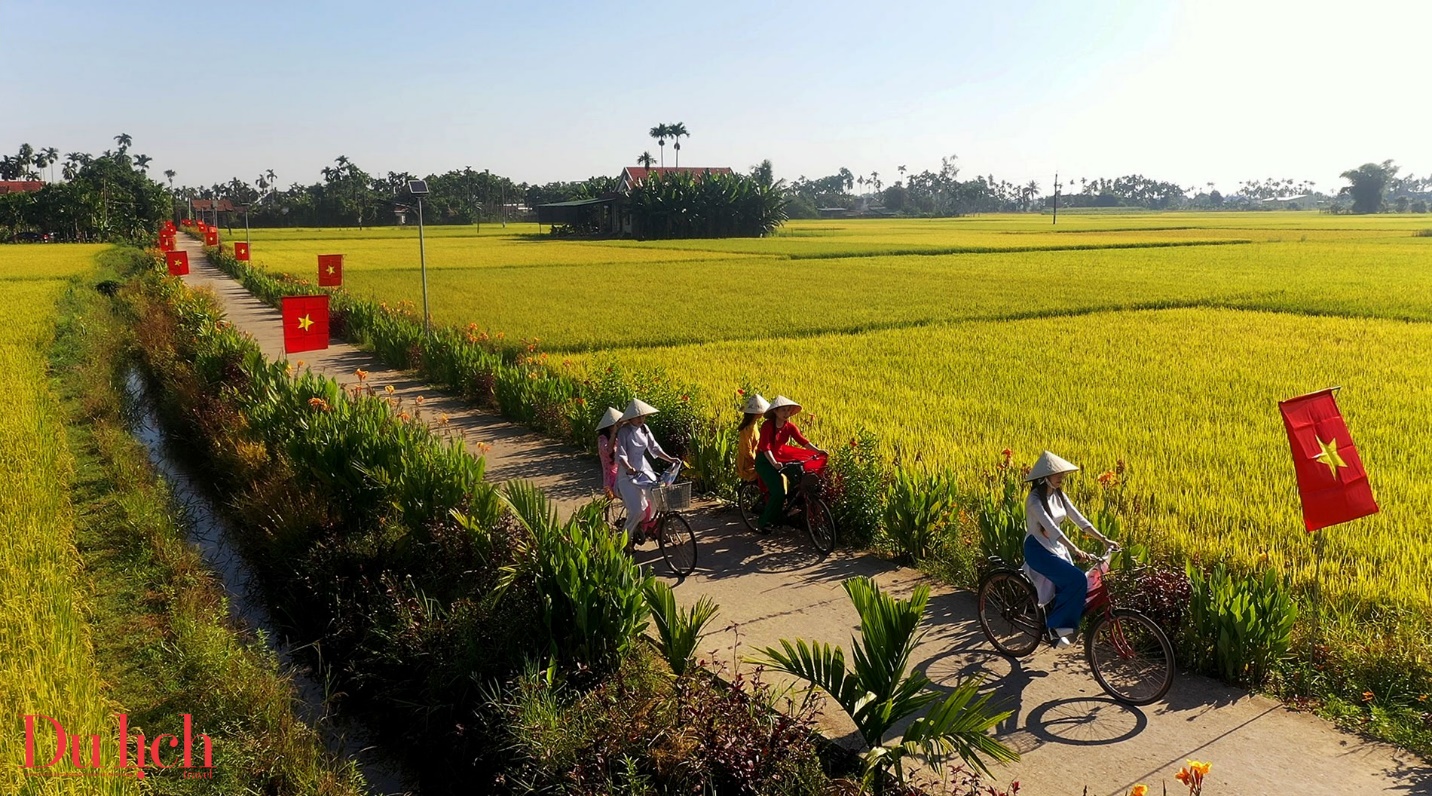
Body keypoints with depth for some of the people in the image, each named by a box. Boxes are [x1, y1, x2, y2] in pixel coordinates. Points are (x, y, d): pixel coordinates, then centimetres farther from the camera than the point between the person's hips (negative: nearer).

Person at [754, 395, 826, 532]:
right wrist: (774, 463, -38)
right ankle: (763, 522, -5)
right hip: (765, 461, -6)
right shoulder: (767, 425, -19)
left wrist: (817, 450, -25)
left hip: (780, 459, 6)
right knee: (779, 491, -19)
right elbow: (765, 447, -25)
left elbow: (802, 440, -10)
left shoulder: (789, 427, -2)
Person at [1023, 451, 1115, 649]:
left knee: (1068, 588, -7)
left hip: (1057, 548, 8)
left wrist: (1103, 539, -7)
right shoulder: (1035, 499, -19)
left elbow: (1080, 520, 5)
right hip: (1038, 550, -8)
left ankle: (1056, 626, 14)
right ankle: (1056, 624, -9)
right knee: (1077, 580, -23)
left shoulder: (1059, 495, 6)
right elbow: (1051, 527, -31)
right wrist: (1075, 550, -41)